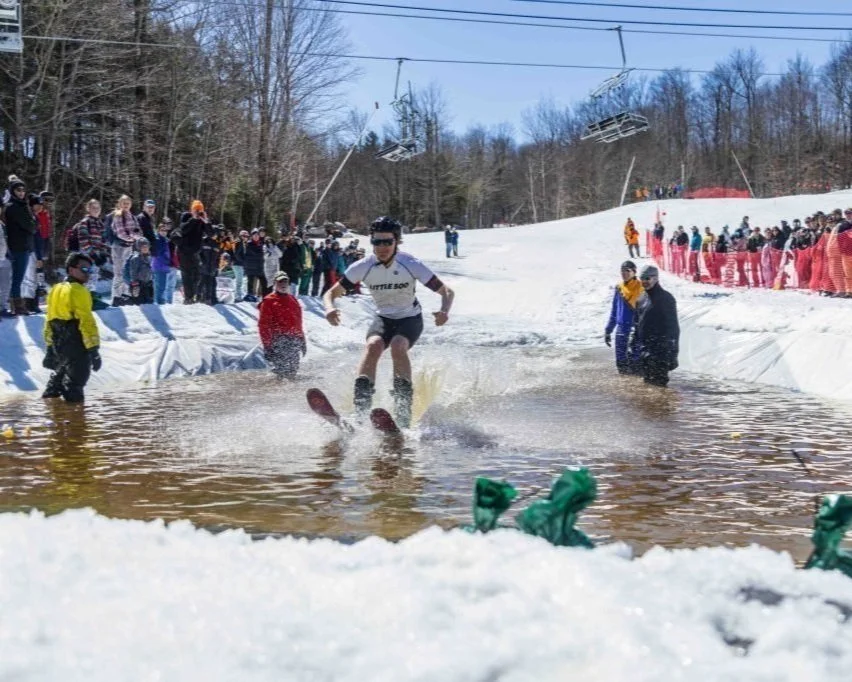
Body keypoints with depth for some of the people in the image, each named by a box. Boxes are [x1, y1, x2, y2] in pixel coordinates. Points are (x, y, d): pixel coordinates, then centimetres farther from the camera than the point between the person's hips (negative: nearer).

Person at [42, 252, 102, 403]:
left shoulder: (55, 290, 13)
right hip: (77, 348, -8)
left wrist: (50, 346, 22)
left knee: (58, 377, 23)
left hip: (58, 345, 8)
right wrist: (94, 350, -20)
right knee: (74, 385, -3)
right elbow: (86, 321, -19)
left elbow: (49, 320, 17)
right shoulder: (79, 292, -13)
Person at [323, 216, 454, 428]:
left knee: (397, 346, -32)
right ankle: (361, 408, -37)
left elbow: (447, 292, -18)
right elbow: (331, 293, -10)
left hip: (410, 318, -2)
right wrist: (330, 308, -34)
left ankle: (403, 412, -29)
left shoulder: (410, 265, -21)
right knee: (373, 345, -30)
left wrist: (444, 311, -41)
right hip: (383, 318, 2)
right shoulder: (363, 267, -16)